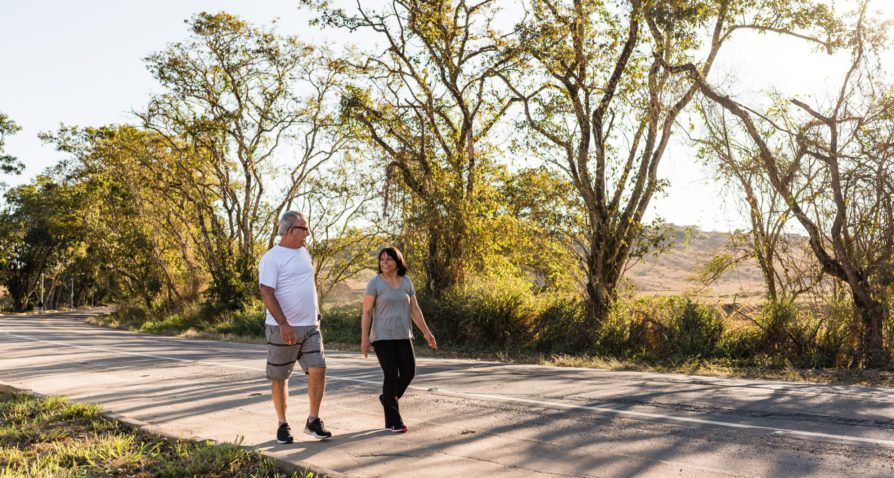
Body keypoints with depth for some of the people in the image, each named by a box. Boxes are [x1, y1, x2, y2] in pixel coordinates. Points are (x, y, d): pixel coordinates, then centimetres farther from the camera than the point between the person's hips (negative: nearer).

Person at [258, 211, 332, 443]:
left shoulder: (304, 253, 13)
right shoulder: (271, 258, -11)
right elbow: (267, 293, -18)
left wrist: (316, 312, 22)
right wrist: (283, 323, -26)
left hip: (310, 327, 6)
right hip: (282, 329, -6)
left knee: (318, 370, -5)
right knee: (279, 378, 6)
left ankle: (313, 421, 7)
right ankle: (283, 425, 19)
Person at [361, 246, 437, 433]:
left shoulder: (406, 282, 8)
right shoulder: (375, 283, -6)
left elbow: (414, 309, 11)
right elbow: (366, 312, -7)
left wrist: (426, 332, 8)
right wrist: (364, 338, -13)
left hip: (403, 335, 5)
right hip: (382, 336, -5)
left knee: (409, 372, 1)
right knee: (392, 375, -6)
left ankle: (388, 398, 30)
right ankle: (392, 421, 5)